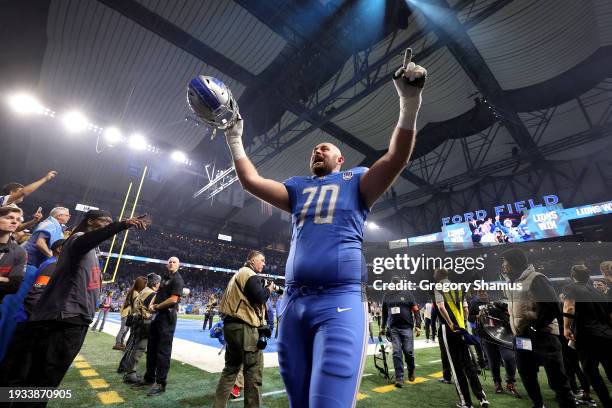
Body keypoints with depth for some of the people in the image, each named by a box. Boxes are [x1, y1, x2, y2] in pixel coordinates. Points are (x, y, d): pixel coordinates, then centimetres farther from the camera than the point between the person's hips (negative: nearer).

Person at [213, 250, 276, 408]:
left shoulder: (239, 274, 20)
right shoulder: (249, 274, -11)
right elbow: (259, 297, -21)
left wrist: (264, 287, 11)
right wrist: (269, 288, -3)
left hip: (231, 325, 10)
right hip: (244, 327, -10)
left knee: (231, 368, 18)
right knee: (254, 370, 1)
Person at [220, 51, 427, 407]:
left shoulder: (356, 182, 11)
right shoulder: (299, 188, 21)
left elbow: (396, 158, -4)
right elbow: (252, 181, 20)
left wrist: (410, 104, -13)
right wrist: (235, 139, 25)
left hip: (340, 301, -5)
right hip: (294, 302, 5)